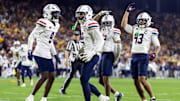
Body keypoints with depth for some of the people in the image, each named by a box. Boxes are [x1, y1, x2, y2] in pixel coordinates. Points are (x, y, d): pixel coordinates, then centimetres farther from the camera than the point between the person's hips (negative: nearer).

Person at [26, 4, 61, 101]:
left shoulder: (55, 26, 14)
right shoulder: (44, 24, -12)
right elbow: (32, 36, -10)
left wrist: (55, 54, 22)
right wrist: (29, 50, -17)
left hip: (48, 55, 9)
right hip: (40, 53, -9)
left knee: (51, 77, 5)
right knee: (44, 76, -14)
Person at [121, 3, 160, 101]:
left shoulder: (151, 31, 1)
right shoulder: (135, 29, 15)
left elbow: (157, 46, 3)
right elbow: (123, 25, 12)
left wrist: (155, 53, -17)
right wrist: (127, 11, 10)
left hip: (143, 56, -6)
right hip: (134, 56, 6)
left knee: (142, 79, -17)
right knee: (136, 81, 4)